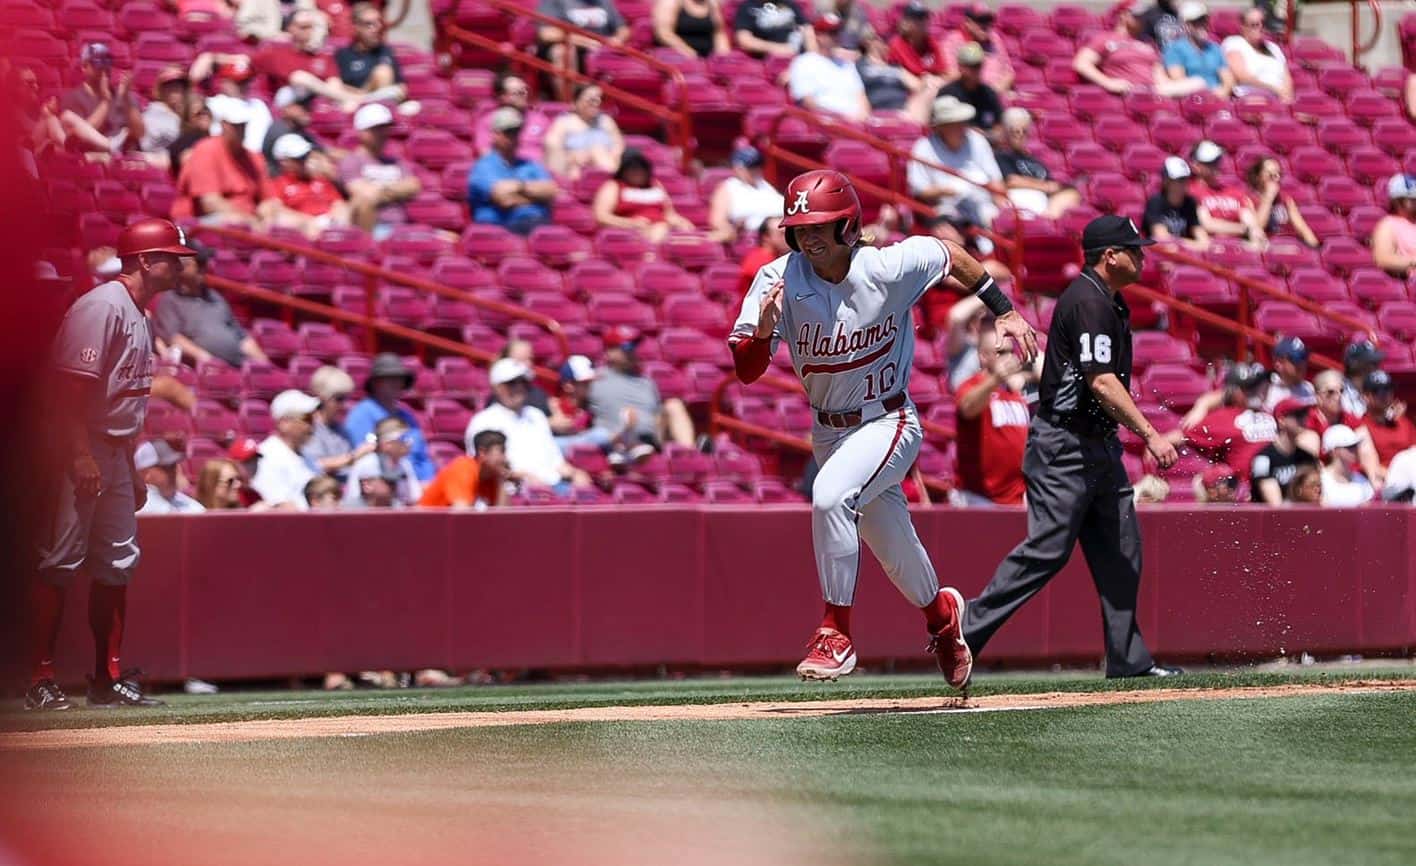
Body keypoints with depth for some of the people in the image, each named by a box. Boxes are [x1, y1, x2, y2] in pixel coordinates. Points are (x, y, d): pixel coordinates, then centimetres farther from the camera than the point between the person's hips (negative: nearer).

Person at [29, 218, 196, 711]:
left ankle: (109, 679, 14)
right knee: (60, 562, -8)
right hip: (79, 452, -10)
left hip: (114, 451, 10)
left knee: (117, 564, 9)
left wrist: (131, 470, 21)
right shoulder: (102, 306, -14)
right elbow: (72, 384, -21)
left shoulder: (139, 314, 16)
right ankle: (41, 680, -8)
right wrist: (81, 458, -26)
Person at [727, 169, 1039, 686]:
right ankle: (941, 611, 51)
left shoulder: (892, 266, -18)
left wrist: (1004, 312, 4)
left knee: (831, 494, -32)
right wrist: (763, 330, -40)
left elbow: (952, 255, 3)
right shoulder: (779, 280, -15)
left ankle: (837, 633, -22)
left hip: (889, 424, -4)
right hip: (827, 431, 4)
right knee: (896, 555, 17)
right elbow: (745, 372, -20)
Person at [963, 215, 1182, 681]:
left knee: (1121, 549, 8)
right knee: (1047, 549, -12)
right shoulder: (1088, 302, -17)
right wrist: (1150, 435, -28)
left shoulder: (1110, 302, 14)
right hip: (1063, 446, -10)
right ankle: (965, 633, -8)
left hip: (1099, 445, 10)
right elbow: (1102, 383, -25)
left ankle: (1128, 659, 12)